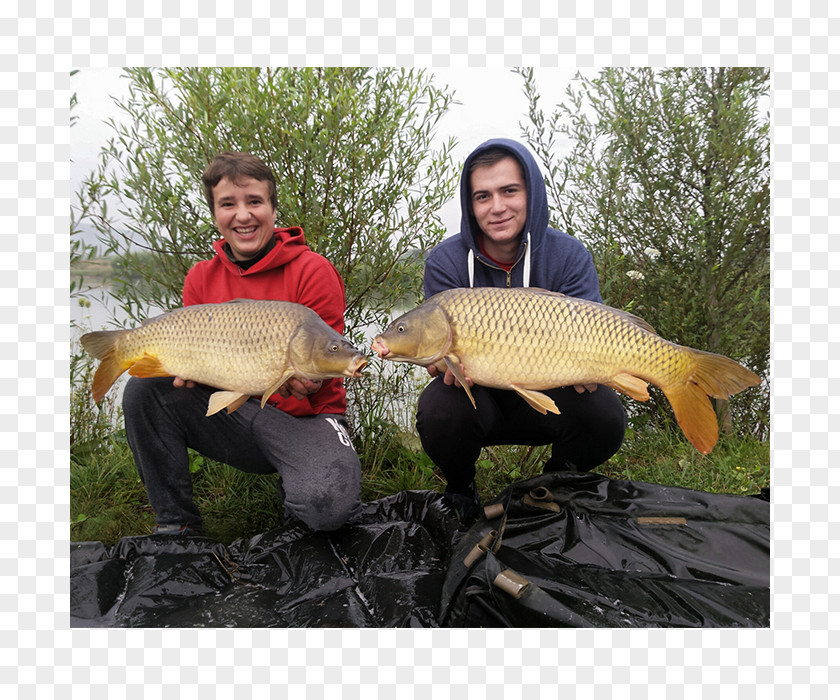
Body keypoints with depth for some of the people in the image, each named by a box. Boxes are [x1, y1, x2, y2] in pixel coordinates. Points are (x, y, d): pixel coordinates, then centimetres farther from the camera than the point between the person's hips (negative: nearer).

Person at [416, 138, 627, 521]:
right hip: (476, 399, 0)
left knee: (605, 417, -28)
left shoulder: (569, 256, -9)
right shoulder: (446, 262, -11)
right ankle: (459, 489, 5)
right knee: (438, 412, -33)